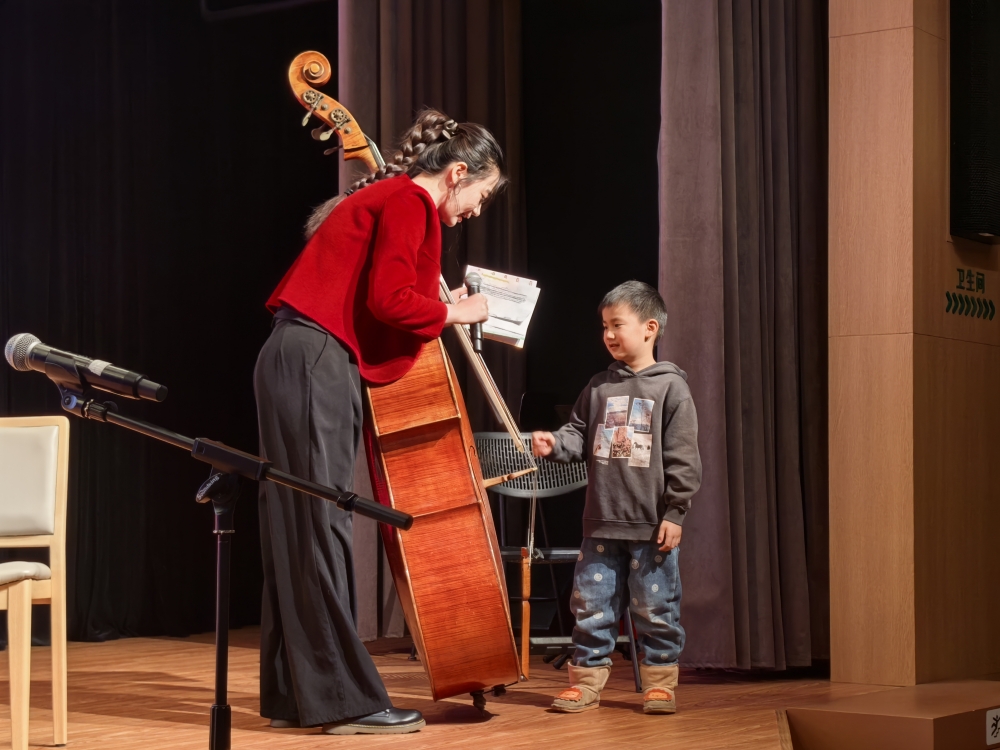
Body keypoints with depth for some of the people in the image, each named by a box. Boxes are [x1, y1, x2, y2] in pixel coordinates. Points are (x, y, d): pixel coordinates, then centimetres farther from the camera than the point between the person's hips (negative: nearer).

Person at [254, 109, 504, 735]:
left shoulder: (390, 199, 22)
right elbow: (389, 301, -19)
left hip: (304, 365, 11)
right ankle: (349, 701, -7)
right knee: (322, 531, -9)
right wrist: (453, 313, -5)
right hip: (315, 365, -11)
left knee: (303, 535, 10)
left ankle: (294, 695, 15)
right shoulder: (408, 203, -8)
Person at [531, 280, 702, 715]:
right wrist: (554, 444, -10)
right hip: (601, 522, 4)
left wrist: (675, 511, -9)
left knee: (656, 607, 4)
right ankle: (586, 679, 16)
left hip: (651, 524, -4)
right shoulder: (599, 388, 10)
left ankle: (659, 681, 16)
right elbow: (579, 434, 12)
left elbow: (683, 456, -6)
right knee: (590, 602, 6)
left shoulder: (669, 387, -4)